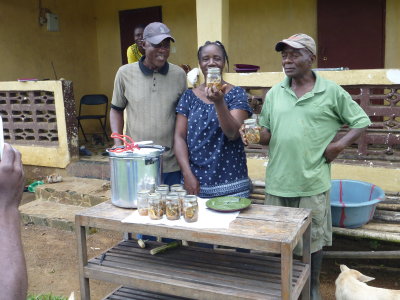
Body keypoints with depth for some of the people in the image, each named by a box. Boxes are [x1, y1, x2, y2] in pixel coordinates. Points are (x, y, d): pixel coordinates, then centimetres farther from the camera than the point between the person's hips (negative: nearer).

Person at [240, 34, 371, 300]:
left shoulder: (332, 93, -3)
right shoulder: (274, 93, 6)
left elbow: (362, 121, 2)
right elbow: (267, 134, 8)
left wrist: (339, 146, -11)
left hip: (313, 183, -3)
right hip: (277, 182, 3)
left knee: (313, 238, 12)